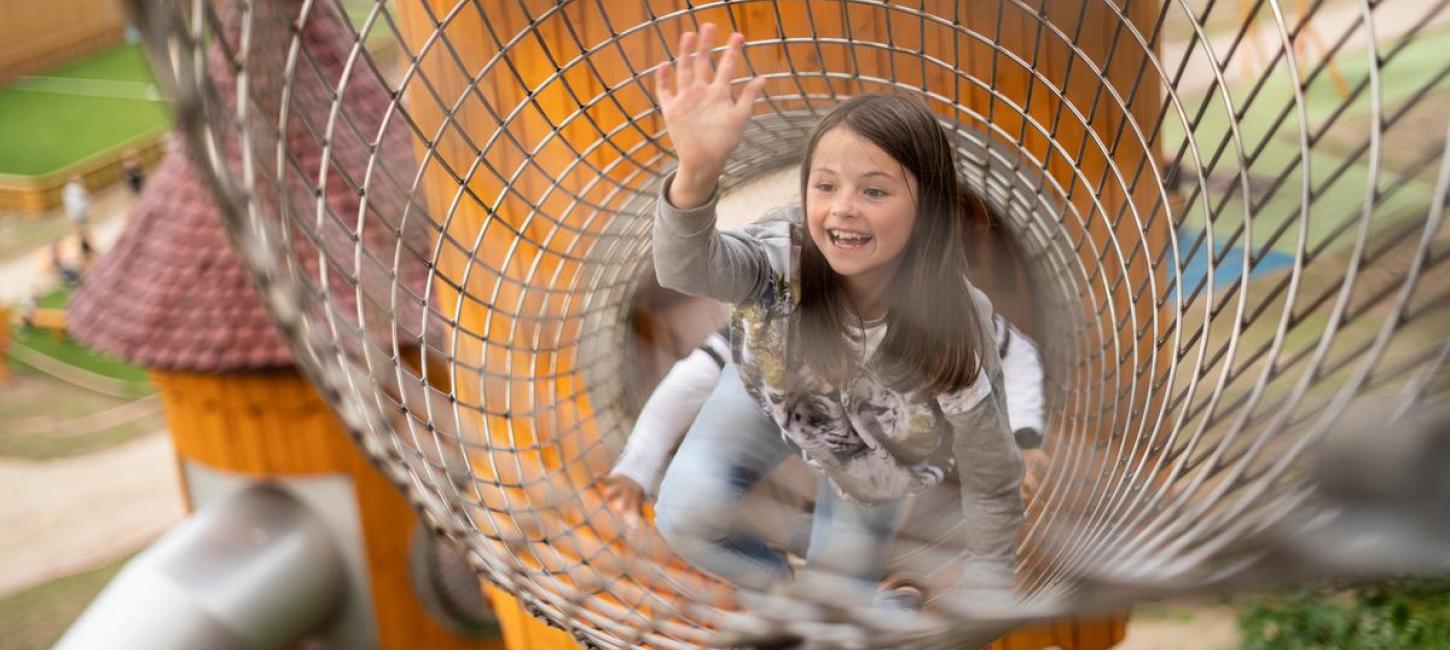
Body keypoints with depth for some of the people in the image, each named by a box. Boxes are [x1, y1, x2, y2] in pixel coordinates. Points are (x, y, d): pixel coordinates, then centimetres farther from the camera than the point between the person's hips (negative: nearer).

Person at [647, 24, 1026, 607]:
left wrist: (985, 602, -19)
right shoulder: (786, 253, -37)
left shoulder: (957, 333, -37)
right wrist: (697, 172, -80)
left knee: (834, 600, 5)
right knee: (685, 519, -14)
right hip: (773, 397, 1)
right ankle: (781, 588, 16)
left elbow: (992, 486, -23)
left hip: (873, 453, 0)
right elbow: (687, 269, -60)